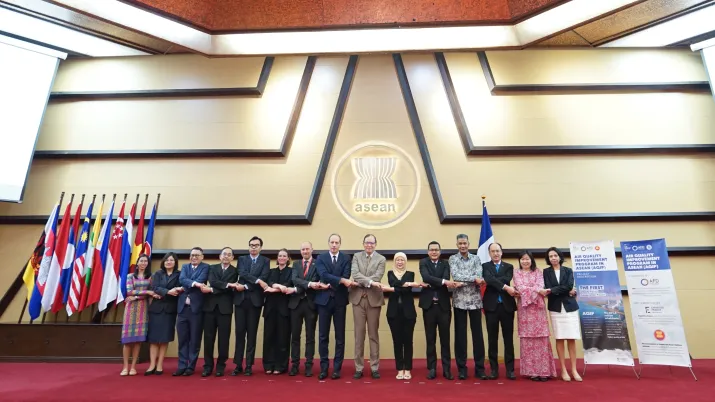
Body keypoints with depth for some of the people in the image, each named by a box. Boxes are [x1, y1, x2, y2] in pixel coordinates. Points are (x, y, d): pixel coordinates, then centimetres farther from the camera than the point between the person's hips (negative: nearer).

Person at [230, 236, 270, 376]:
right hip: (240, 299, 2)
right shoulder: (242, 259, 11)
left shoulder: (265, 261, 6)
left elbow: (264, 278, -9)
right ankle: (238, 365, 13)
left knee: (252, 334, 3)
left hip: (255, 300, -1)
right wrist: (257, 280, -20)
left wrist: (245, 286, -15)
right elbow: (243, 274, -8)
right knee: (239, 333, 4)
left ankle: (249, 366, 10)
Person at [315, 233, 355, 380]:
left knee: (340, 336, 5)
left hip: (340, 300, 0)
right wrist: (341, 280, -23)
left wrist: (331, 284, -16)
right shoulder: (321, 258, 3)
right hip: (324, 299, 0)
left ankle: (337, 368, 15)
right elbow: (324, 275, -13)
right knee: (323, 335, 5)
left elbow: (346, 277, -9)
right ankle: (324, 368, 16)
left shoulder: (346, 258, 3)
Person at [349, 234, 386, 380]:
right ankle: (359, 368, 15)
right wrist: (370, 282, -21)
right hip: (358, 298, 1)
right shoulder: (356, 256, 5)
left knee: (373, 334, 7)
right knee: (359, 334, 6)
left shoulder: (381, 259, 2)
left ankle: (374, 367, 16)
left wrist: (361, 282, -13)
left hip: (374, 298, -1)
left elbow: (377, 278, -11)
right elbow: (355, 274, -10)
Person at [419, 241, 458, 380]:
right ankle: (432, 368, 17)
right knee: (430, 339, 7)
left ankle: (446, 369, 16)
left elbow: (446, 278, -11)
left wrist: (432, 284, -19)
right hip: (429, 305, -1)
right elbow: (426, 277, -17)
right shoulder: (423, 262, 2)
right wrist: (443, 282, -26)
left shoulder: (445, 263, 8)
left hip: (443, 305, 1)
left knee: (445, 338, 7)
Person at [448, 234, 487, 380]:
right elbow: (455, 276, -14)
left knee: (477, 334, 5)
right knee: (460, 334, 5)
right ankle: (462, 367, 14)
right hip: (459, 301, -1)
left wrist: (463, 281, -19)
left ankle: (479, 367, 15)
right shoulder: (453, 259, 2)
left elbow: (479, 277, -6)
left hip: (475, 300, 1)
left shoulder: (476, 258, 7)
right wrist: (473, 278, -19)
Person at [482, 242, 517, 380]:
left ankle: (510, 369, 14)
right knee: (492, 339, 5)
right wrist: (505, 287, -21)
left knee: (508, 338, 6)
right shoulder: (485, 266, 4)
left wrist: (493, 282, -15)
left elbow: (506, 280, -10)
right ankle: (494, 369, 13)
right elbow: (489, 279, -15)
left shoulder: (509, 266, 10)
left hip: (507, 305, 1)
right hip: (491, 306, -1)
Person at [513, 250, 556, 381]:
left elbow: (540, 286, -5)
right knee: (527, 339, -1)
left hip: (538, 308, 0)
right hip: (524, 308, 0)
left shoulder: (538, 272, 10)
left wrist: (527, 291, -18)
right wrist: (537, 290, -15)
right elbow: (520, 287, -6)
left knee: (541, 338, -3)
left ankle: (543, 370, 2)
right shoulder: (517, 273, 9)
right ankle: (531, 370, 5)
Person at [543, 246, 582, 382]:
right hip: (555, 308, 0)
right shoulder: (546, 272, 7)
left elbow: (569, 286, -7)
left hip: (570, 307, 1)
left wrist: (553, 290, -11)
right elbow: (548, 290, -4)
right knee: (559, 339, 0)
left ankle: (574, 369, 8)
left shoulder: (568, 270, 9)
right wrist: (566, 292, -9)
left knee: (571, 339, 0)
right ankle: (564, 370, 7)